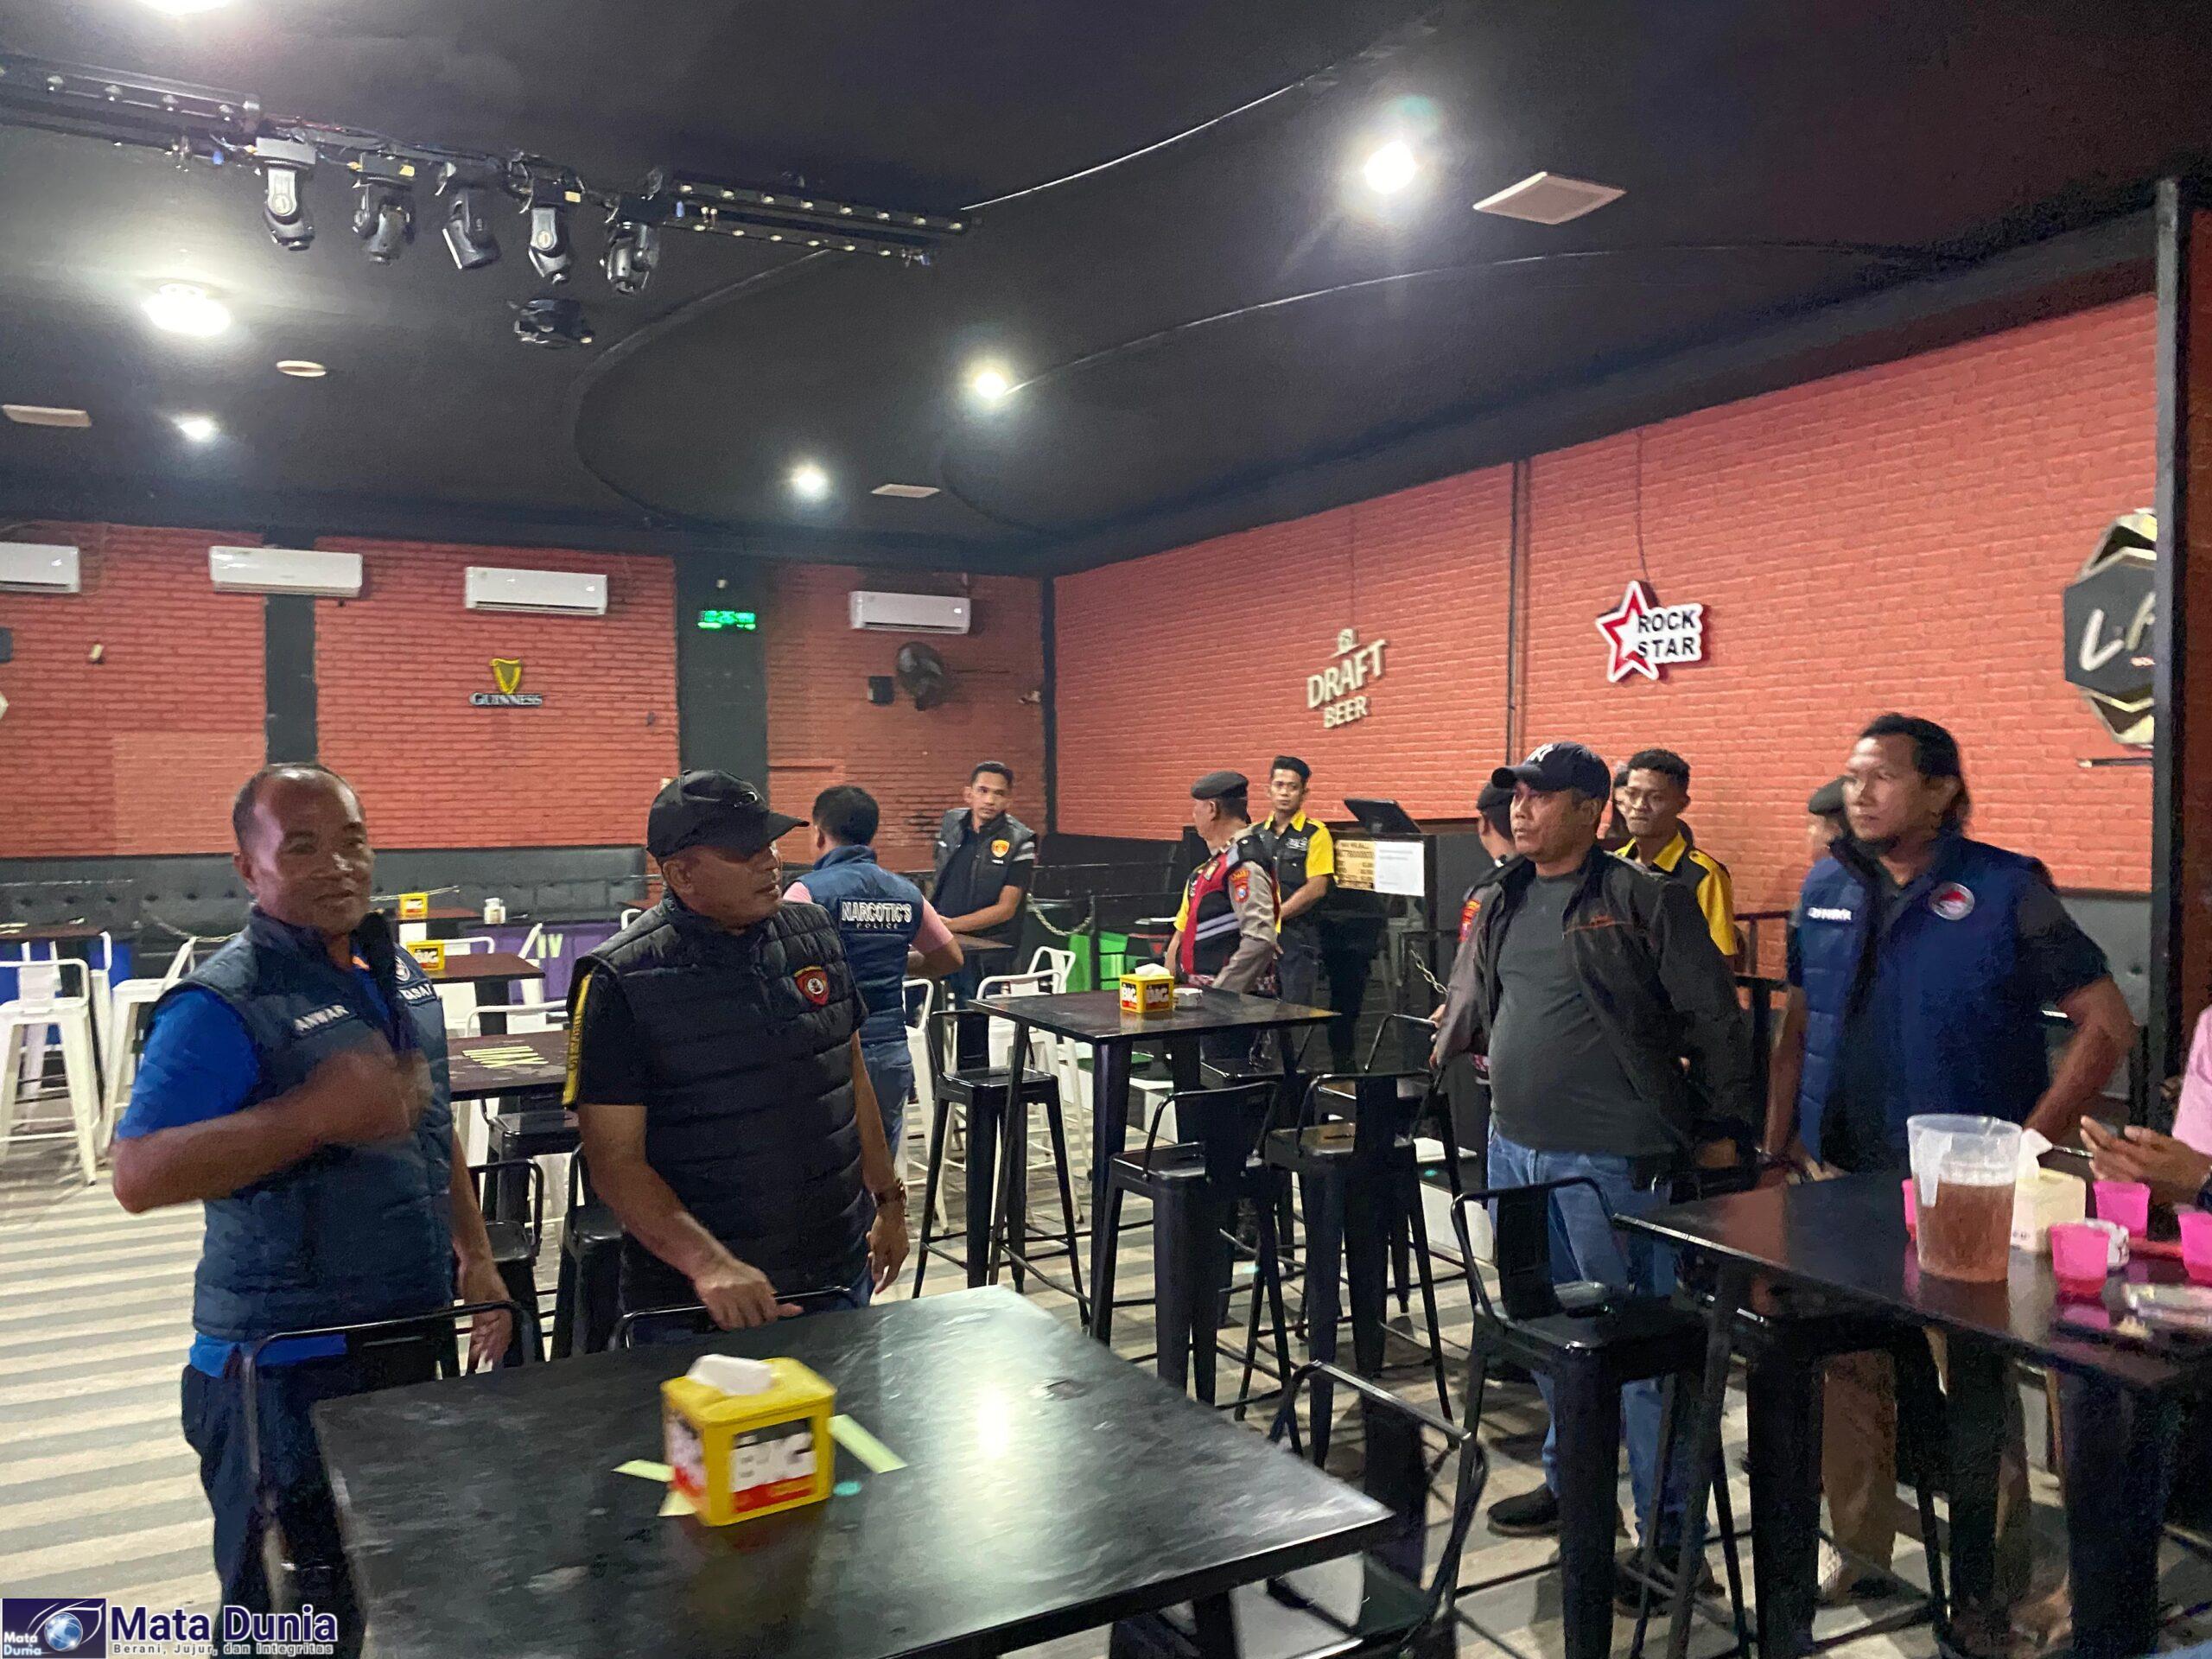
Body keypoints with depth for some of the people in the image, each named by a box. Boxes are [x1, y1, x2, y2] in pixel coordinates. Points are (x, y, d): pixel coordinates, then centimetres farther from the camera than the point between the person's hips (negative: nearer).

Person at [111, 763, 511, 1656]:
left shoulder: (401, 975, 7)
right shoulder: (221, 1005, -16)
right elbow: (138, 1177, -24)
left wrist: (476, 1257, 14)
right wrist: (316, 1113, -32)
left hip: (411, 1339, 7)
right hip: (287, 1369, -7)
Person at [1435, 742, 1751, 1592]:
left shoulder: (1645, 900, -11)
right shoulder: (1502, 903, 11)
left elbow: (1713, 1019, -8)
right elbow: (1469, 1005, 25)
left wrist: (1726, 1125, -6)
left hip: (1612, 1160, -7)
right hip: (1516, 1148, 7)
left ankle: (1669, 1529, 16)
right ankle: (1570, 1481, 38)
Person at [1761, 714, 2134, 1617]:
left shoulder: (2004, 889, -10)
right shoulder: (1826, 889, 5)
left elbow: (2108, 1022, -8)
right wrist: (1780, 1143, 7)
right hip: (1843, 1179, 5)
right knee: (1850, 1371, 15)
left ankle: (1996, 1570, 26)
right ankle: (1857, 1546, 32)